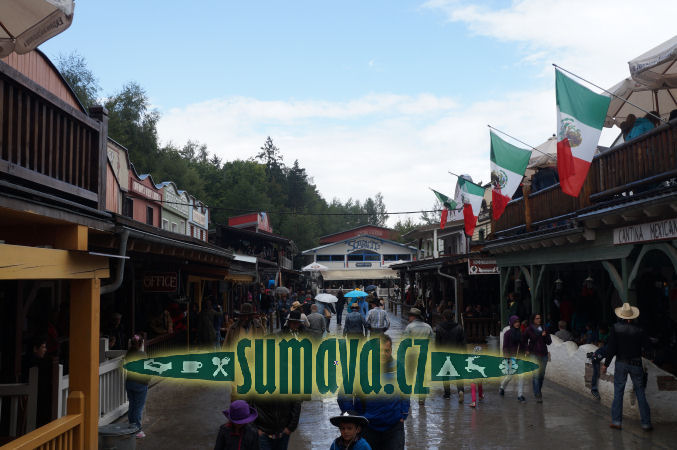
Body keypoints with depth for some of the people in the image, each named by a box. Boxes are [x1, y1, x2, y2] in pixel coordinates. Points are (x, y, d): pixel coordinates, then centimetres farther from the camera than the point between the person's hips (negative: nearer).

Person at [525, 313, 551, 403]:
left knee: (542, 374, 8)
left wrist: (545, 335, -10)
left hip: (543, 354, 4)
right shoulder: (529, 329, 0)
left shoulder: (543, 329, 8)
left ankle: (538, 391, 29)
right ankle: (537, 396, -11)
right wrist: (527, 350, -1)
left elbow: (549, 342, 7)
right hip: (534, 354, -3)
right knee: (536, 375, -11)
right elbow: (525, 341, 11)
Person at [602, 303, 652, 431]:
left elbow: (611, 348, -10)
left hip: (621, 364, 0)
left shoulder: (616, 328, -9)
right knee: (640, 393, 9)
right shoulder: (639, 330, -8)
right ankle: (646, 423, 11)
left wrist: (606, 364, -3)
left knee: (618, 393, 7)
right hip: (636, 364, 1)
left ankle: (616, 421, 7)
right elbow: (647, 346, -1)